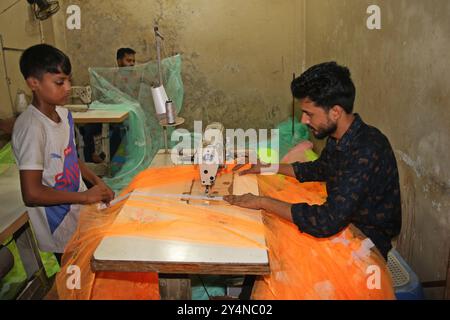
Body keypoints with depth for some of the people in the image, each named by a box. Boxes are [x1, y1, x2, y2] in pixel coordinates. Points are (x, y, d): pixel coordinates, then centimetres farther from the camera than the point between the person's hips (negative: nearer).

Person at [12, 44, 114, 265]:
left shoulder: (63, 114, 1)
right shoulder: (31, 127, -24)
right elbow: (31, 194, -25)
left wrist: (97, 182, 1)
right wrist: (85, 196, -19)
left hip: (80, 211, 7)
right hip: (61, 227, -7)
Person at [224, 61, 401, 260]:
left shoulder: (367, 153, -32)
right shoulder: (338, 137, -4)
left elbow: (327, 222, -37)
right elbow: (320, 169, 17)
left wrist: (263, 202, -28)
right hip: (344, 222, 7)